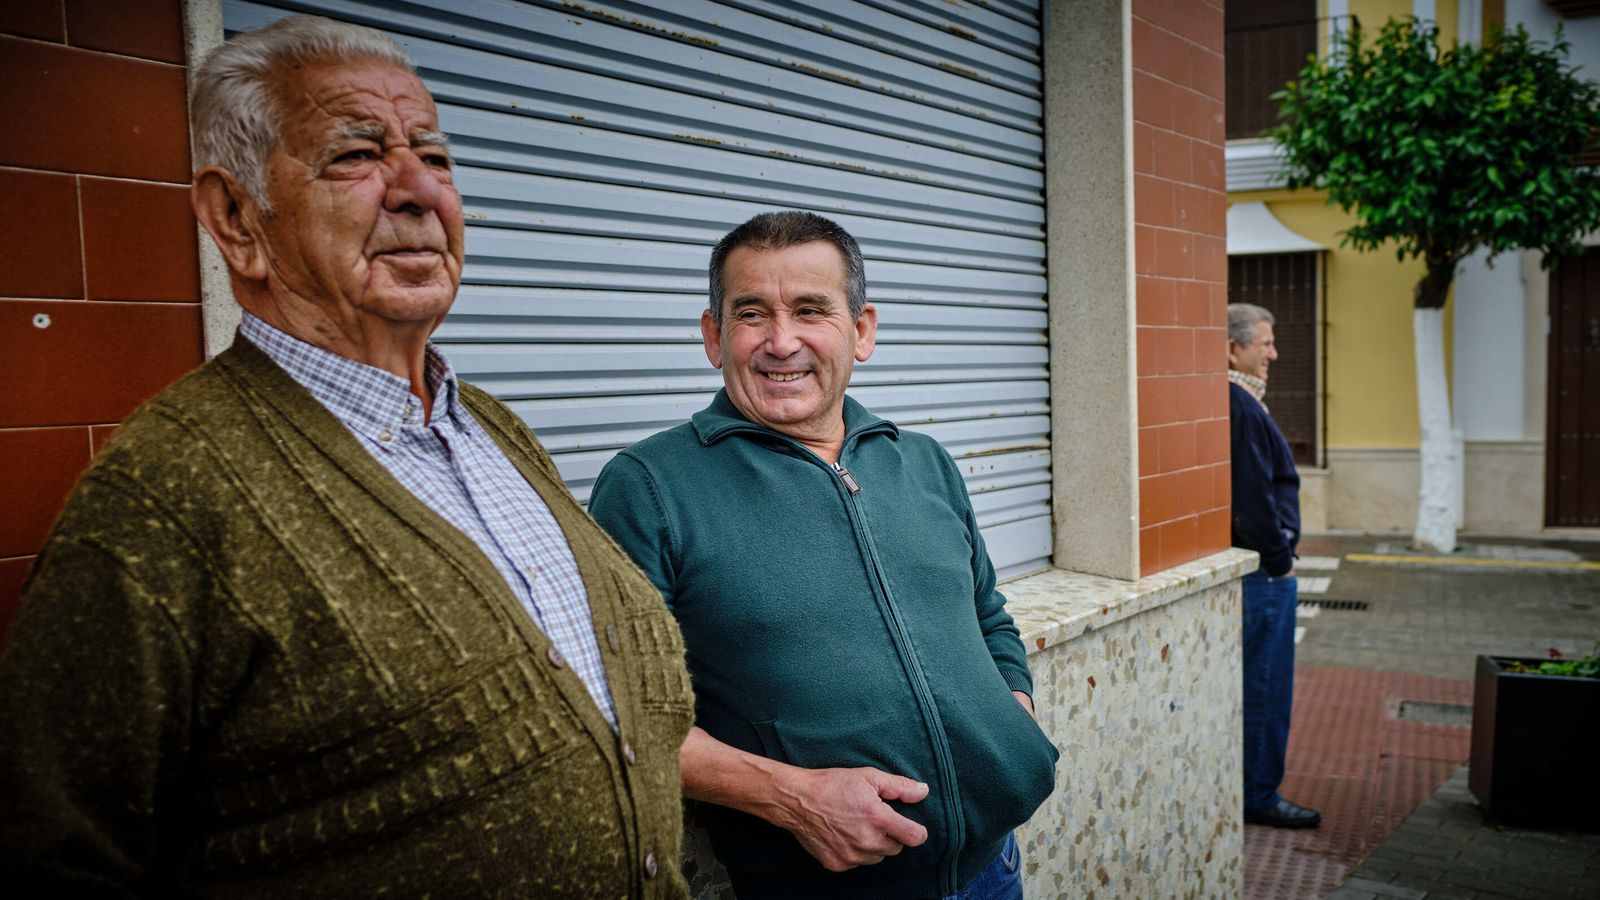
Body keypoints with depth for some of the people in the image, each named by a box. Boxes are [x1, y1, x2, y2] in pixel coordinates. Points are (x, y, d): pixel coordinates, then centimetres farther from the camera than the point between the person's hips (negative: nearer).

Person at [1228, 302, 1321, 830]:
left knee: (1248, 682, 18)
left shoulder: (1232, 403, 11)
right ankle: (1259, 798, 10)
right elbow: (1254, 498, -22)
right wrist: (1280, 559, -12)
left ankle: (1241, 786, 28)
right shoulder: (1241, 409, -20)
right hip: (1259, 568, -10)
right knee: (1265, 686, 0)